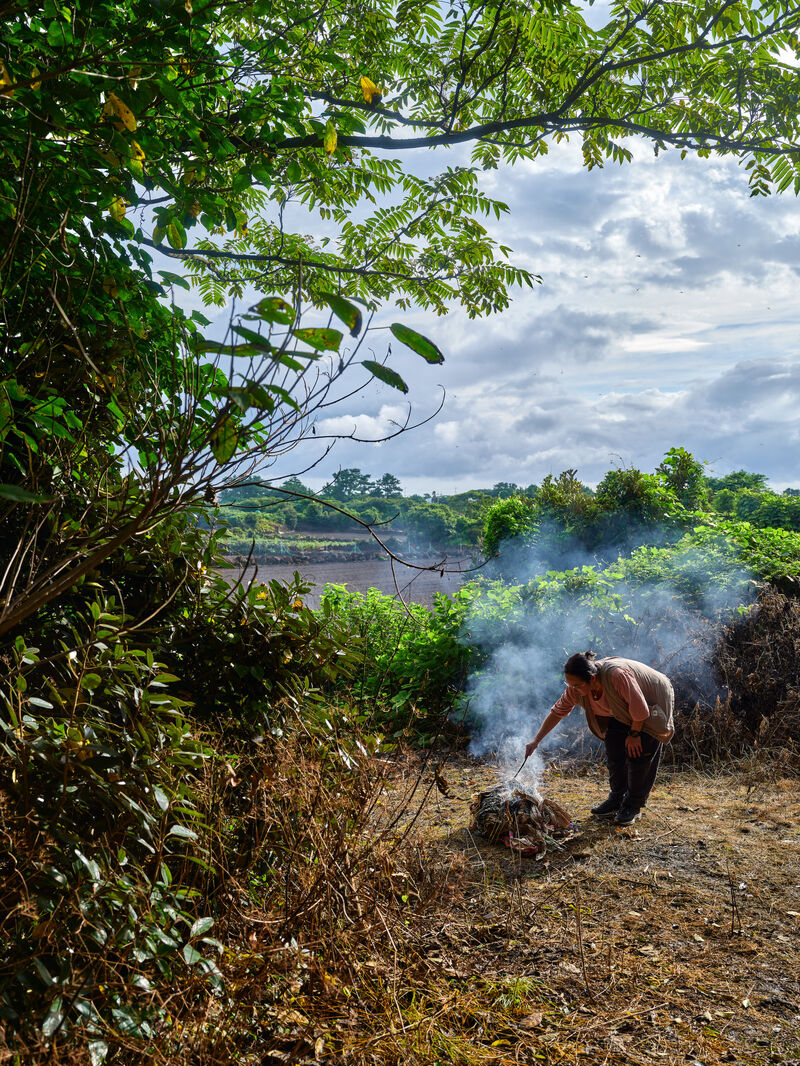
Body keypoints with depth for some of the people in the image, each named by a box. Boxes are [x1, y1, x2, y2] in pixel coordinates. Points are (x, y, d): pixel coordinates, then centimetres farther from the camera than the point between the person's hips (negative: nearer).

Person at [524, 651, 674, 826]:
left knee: (637, 754, -9)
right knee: (614, 752, 0)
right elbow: (557, 711, -9)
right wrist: (536, 740, -13)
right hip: (624, 713, 6)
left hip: (653, 705, -6)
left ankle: (633, 806, 4)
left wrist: (634, 734, -18)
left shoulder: (617, 675, -41)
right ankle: (616, 800, 15)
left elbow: (640, 707, -31)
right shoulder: (576, 689, -19)